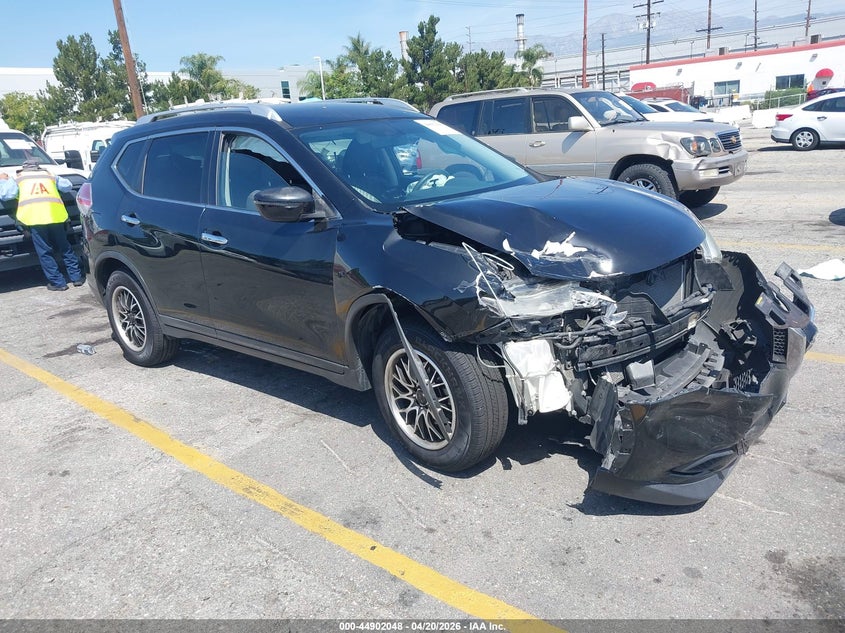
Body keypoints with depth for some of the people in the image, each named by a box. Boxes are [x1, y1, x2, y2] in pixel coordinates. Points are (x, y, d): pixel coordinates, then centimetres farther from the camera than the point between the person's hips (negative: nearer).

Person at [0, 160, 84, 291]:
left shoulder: (18, 178, 19)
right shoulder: (49, 175, 25)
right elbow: (68, 185, 31)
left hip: (34, 216, -2)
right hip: (55, 214, 3)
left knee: (44, 253, 4)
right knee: (65, 248, 16)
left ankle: (58, 282, 4)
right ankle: (77, 277, 17)